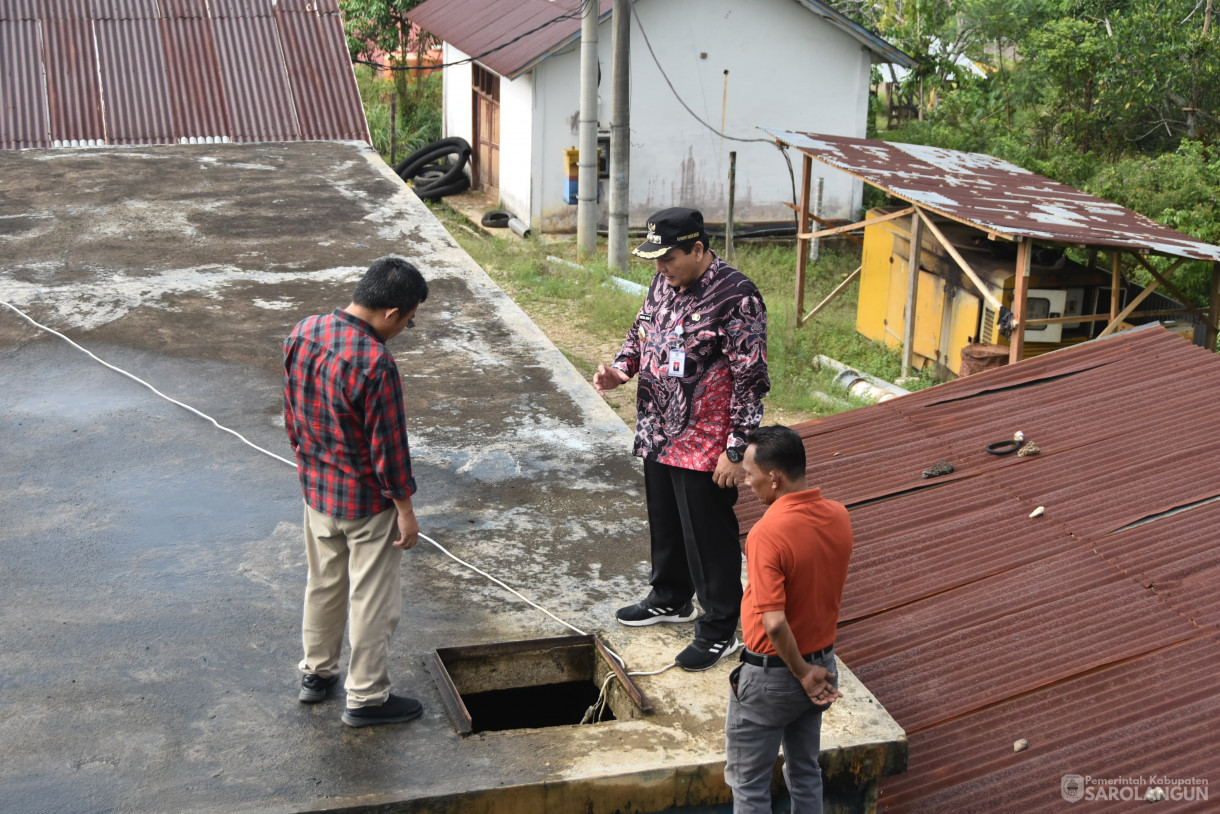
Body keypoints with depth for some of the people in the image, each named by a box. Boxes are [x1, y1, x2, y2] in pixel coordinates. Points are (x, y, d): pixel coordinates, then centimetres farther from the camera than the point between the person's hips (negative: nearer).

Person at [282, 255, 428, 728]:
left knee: (323, 583, 24)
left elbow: (292, 413, 7)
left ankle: (316, 673, 39)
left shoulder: (302, 333, -5)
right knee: (373, 599, 8)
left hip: (316, 490, 8)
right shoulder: (375, 364, -29)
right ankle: (366, 698, 20)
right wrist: (405, 508, -10)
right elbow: (388, 444, -22)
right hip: (366, 502, -7)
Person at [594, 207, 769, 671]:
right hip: (658, 435, 8)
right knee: (664, 524, 23)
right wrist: (622, 369, -1)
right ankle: (671, 600, 44)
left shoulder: (736, 298, -22)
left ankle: (720, 630, 18)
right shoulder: (665, 282, 3)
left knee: (709, 537, 4)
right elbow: (642, 329, 20)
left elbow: (751, 380, -20)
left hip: (706, 446, -8)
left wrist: (736, 450, -20)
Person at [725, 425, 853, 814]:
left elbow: (774, 623, -30)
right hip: (822, 664, 7)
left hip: (770, 675, -7)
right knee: (805, 770, 24)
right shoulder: (838, 516, -7)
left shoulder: (767, 534, -29)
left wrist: (802, 672, -18)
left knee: (749, 782, 12)